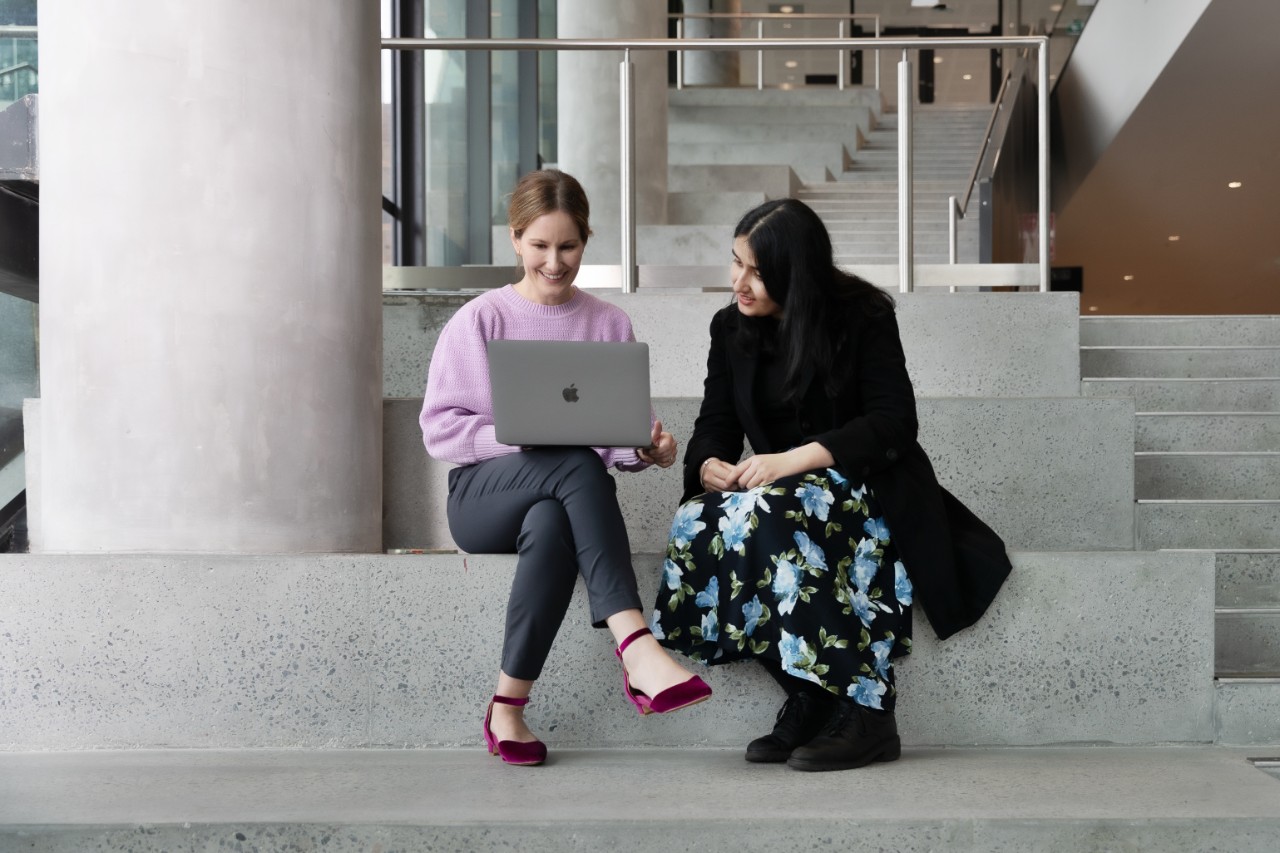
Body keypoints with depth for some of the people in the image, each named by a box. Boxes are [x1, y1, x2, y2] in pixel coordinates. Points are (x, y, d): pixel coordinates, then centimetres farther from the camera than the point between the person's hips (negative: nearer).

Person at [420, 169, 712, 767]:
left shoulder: (609, 325, 13)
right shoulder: (480, 320, 5)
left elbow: (626, 431, 12)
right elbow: (438, 428, 0)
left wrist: (648, 448, -12)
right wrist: (514, 435, -17)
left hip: (559, 500, 2)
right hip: (482, 493, -2)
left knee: (550, 525, -40)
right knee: (577, 466, -38)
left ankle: (508, 708, -34)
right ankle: (636, 648, -49)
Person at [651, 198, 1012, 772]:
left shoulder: (864, 317, -6)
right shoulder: (731, 327, 9)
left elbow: (894, 423, -13)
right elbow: (715, 422, 7)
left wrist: (793, 459, -25)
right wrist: (709, 464, -19)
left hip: (869, 488, -5)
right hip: (777, 491, 5)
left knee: (766, 514, -37)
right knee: (696, 523, -28)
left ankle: (866, 713, -31)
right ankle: (807, 700, -21)